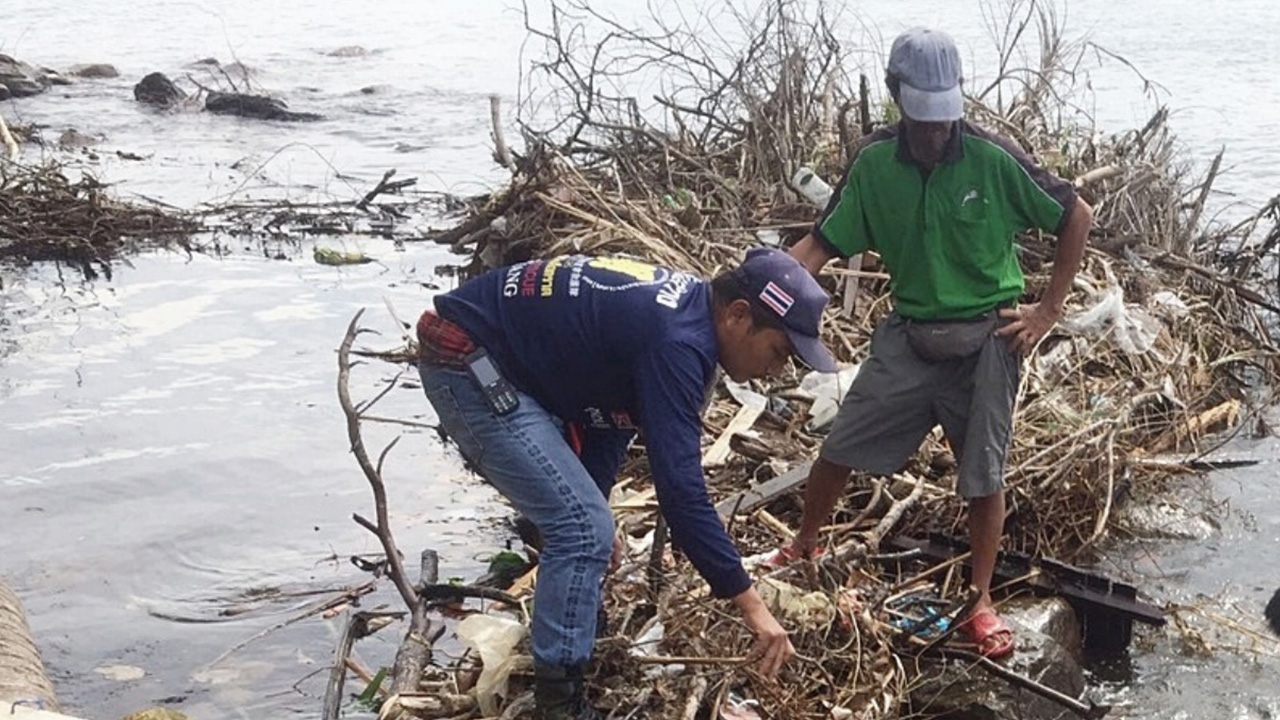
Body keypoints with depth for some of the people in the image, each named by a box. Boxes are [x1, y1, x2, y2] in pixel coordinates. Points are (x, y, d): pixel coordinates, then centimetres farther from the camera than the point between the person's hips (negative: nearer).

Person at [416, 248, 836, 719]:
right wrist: (749, 603, -25)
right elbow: (680, 487, -29)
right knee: (583, 529, -14)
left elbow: (611, 407, 16)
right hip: (465, 360, -10)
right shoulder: (676, 341, -26)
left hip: (492, 358, 10)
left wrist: (590, 502, 15)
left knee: (577, 518, 20)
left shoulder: (682, 309, 5)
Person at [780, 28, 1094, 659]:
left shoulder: (993, 158, -16)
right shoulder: (873, 163, -8)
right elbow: (820, 245, -4)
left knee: (983, 477, 5)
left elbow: (1077, 216, -5)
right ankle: (802, 550, 32)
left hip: (986, 339, -2)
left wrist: (1049, 309, -6)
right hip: (909, 336, 3)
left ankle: (981, 603, 22)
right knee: (838, 450, 6)